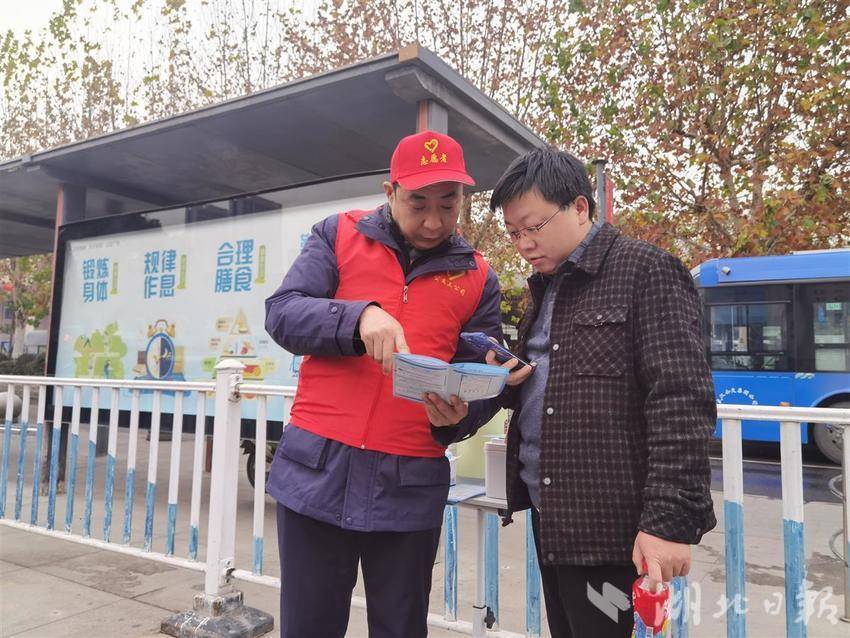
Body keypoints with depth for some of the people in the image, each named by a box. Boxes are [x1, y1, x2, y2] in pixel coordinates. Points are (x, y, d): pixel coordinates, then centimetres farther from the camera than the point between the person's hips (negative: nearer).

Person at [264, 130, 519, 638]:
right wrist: (359, 316, -24)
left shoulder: (478, 278, 7)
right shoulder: (339, 236, 5)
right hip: (316, 469, 0)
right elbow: (282, 313, -6)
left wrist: (457, 416, -15)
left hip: (411, 484, 1)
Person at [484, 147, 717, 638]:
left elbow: (681, 402, -17)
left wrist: (670, 518, -21)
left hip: (612, 523, -8)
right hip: (550, 515, 8)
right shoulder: (546, 287, 15)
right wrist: (508, 383, 2)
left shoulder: (647, 271, -10)